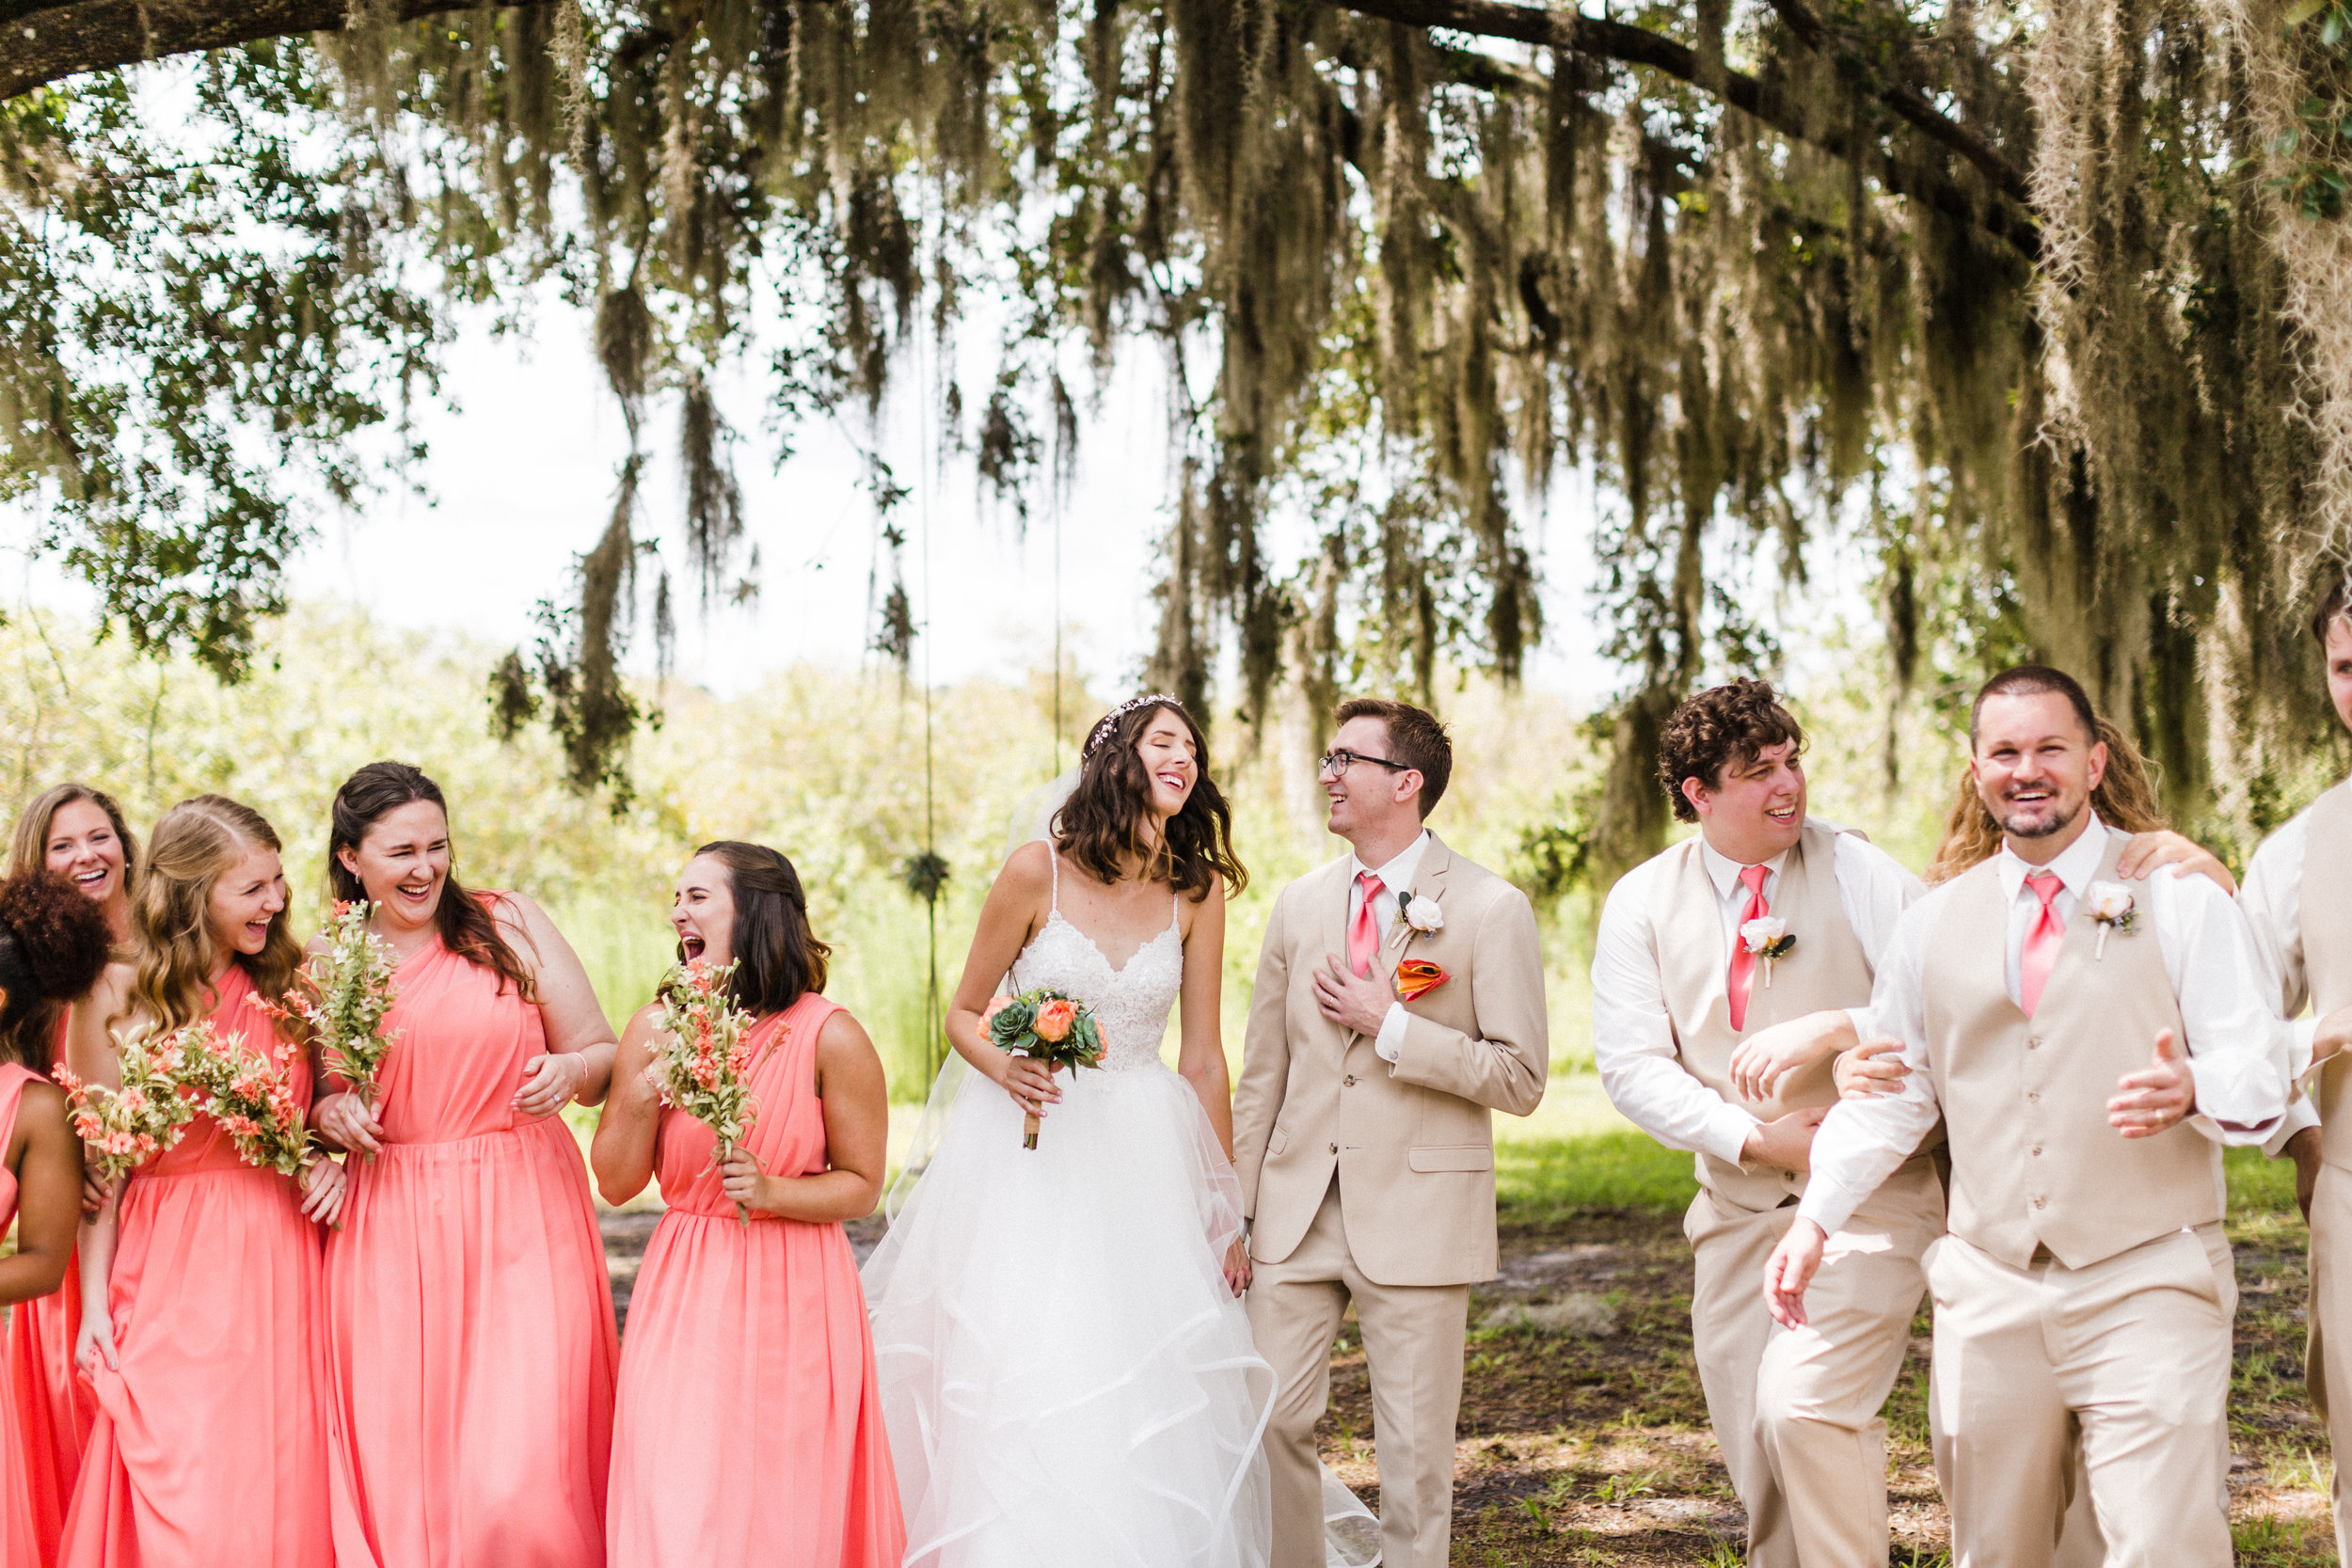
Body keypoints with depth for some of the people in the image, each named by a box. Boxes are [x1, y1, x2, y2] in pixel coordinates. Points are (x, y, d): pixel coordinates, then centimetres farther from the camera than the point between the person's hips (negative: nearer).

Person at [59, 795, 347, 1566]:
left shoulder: (286, 985, 5)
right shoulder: (117, 998, -4)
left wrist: (330, 1155, -4)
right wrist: (94, 1301, -3)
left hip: (280, 1265, 3)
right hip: (171, 1268, -3)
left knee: (281, 1489, 3)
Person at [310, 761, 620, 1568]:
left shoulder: (509, 925, 3)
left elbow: (604, 1054, 6)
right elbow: (309, 1097, 16)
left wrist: (568, 1070, -15)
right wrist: (331, 1114, -5)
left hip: (523, 1224, -1)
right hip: (390, 1233, 1)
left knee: (521, 1477, -9)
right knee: (402, 1476, 0)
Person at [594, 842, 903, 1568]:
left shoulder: (829, 1038, -8)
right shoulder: (656, 1029, 1)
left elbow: (861, 1185, -1)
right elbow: (616, 1182, 4)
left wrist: (773, 1192, -17)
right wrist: (642, 1093, -11)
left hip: (794, 1297, -2)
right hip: (685, 1296, 2)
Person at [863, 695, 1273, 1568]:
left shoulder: (1198, 891, 2)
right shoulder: (1038, 872, -6)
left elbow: (1203, 1060, 5)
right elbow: (963, 1014, 3)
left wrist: (1225, 1212, 6)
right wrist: (1003, 1069, -20)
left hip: (1143, 1164, 2)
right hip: (1029, 1156, -2)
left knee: (1151, 1403, 0)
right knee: (1023, 1389, -7)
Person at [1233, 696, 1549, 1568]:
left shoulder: (1491, 909, -5)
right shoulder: (1299, 906, 9)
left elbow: (1521, 1079, -10)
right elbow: (1263, 1072, 13)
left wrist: (1392, 1028, -15)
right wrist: (1233, 1203, 8)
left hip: (1417, 1211, -4)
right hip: (1297, 1208, 4)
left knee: (1414, 1445, 4)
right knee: (1272, 1419, 5)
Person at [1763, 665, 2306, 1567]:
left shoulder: (2179, 900, 3)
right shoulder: (1931, 925, 13)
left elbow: (2263, 1068, -3)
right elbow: (1889, 1092, 15)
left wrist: (2193, 1090, -26)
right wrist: (1817, 1214, 1)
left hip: (2148, 1290, -3)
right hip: (1988, 1292, 3)